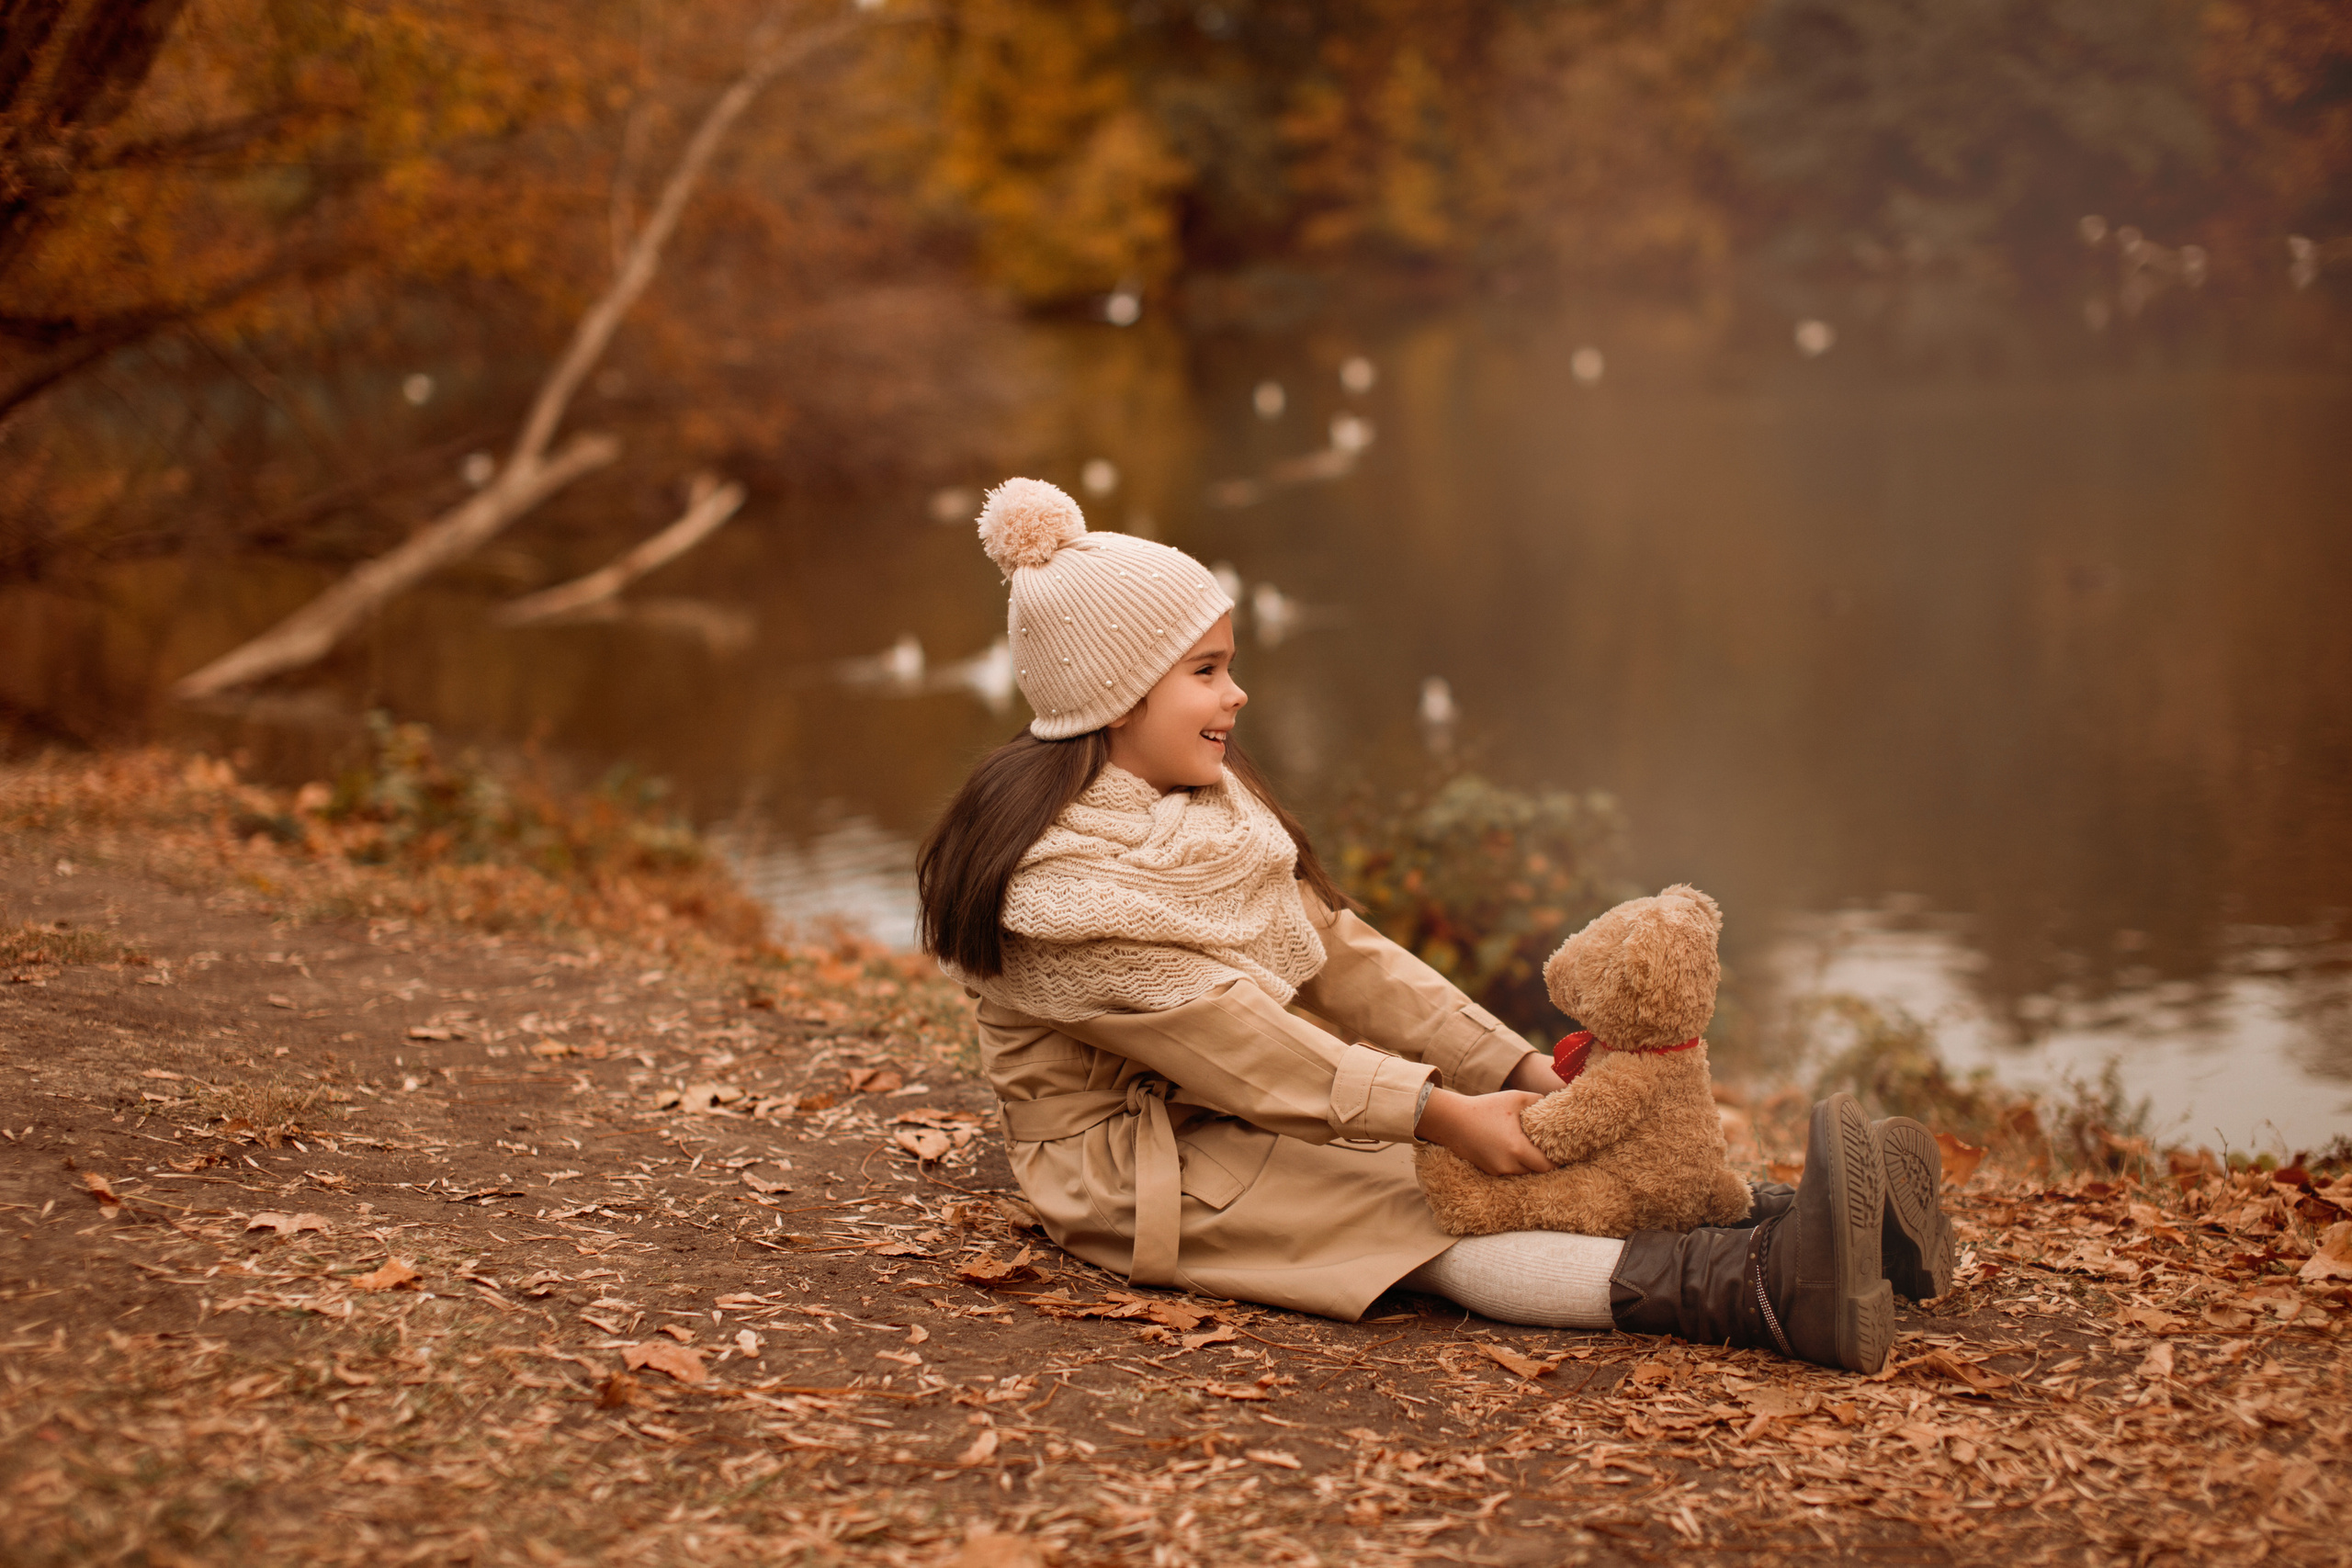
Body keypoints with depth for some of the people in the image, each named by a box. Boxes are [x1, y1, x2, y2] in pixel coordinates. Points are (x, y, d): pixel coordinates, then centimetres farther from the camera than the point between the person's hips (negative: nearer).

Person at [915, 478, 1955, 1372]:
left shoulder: (1204, 805, 7)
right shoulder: (1058, 887, -23)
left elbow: (1337, 954, 3)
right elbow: (1236, 1046, -27)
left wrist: (1514, 1067, -7)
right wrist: (1439, 1113, -29)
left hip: (1271, 1106, 9)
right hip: (1136, 1165, -9)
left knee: (1526, 1159, -10)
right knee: (1431, 1217, -26)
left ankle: (1789, 1226, -24)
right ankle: (1757, 1294, -41)